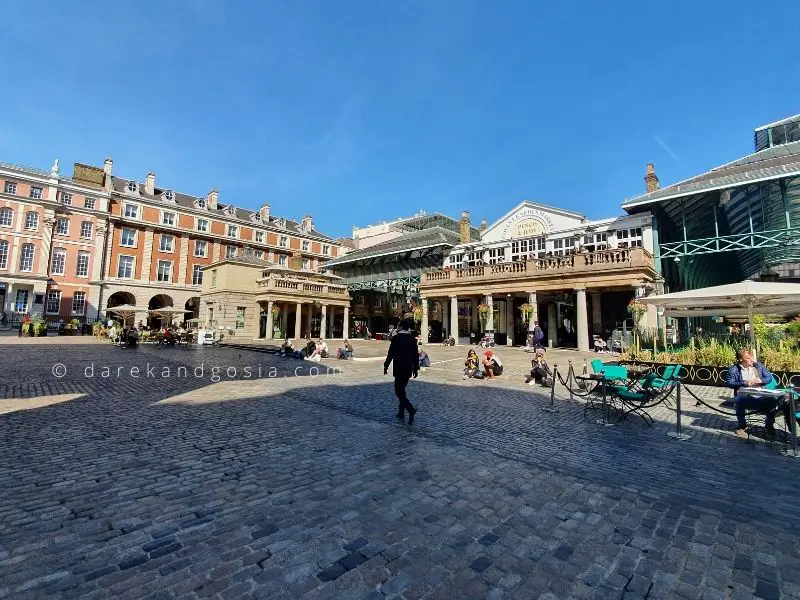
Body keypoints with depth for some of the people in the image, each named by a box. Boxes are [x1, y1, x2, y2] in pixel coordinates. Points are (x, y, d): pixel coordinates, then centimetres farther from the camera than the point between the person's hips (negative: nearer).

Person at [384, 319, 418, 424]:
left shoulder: (396, 338, -11)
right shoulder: (412, 339, 4)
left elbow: (390, 353, -9)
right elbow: (415, 355, 7)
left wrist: (386, 366, 2)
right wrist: (416, 369, 15)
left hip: (399, 369, -6)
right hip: (408, 369, 6)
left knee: (398, 391, -2)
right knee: (402, 390, 18)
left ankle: (411, 409, -20)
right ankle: (401, 413, 23)